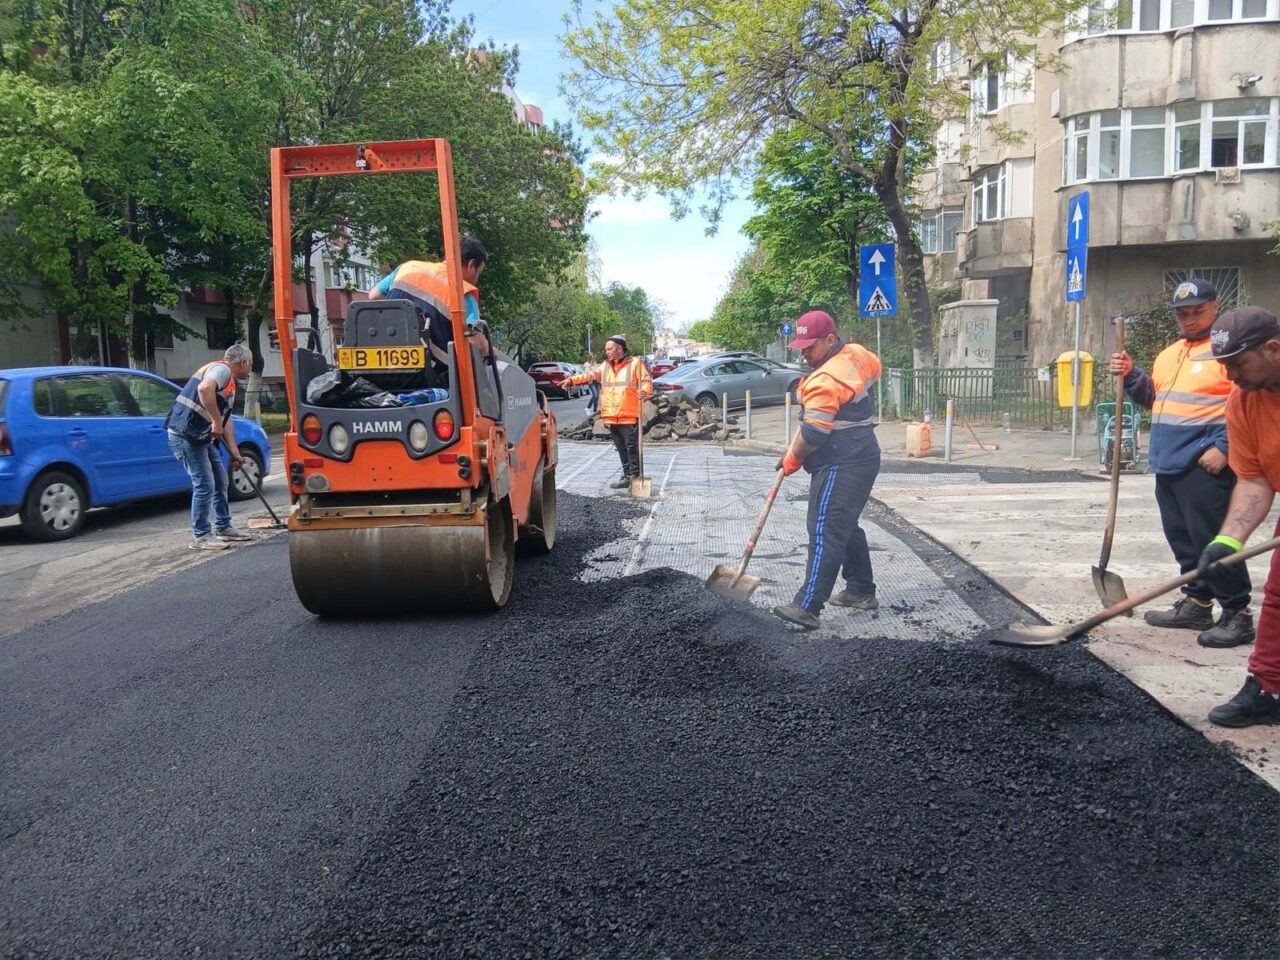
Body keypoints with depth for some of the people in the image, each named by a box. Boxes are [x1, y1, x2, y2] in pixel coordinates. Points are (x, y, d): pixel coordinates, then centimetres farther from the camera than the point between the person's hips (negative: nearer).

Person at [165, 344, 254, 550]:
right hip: (186, 435, -11)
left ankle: (223, 527, 29)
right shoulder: (222, 370, -12)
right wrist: (216, 421, -28)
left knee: (220, 481, 17)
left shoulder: (230, 383, 20)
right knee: (204, 485, -7)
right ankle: (201, 536, 2)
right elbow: (204, 388, -34)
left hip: (203, 437, 11)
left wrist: (234, 453, 16)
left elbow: (226, 419, 21)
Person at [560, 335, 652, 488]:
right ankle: (627, 475, 21)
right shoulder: (605, 366, 16)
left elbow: (647, 381, -5)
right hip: (611, 416, 6)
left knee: (632, 447, -4)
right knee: (621, 448, 12)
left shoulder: (635, 363, -2)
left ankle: (635, 476, 3)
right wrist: (572, 380, -2)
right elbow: (590, 376, 10)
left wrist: (644, 391, -26)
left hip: (629, 416, -6)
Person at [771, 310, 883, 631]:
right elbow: (875, 369, 32)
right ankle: (861, 591, 31)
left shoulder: (825, 381, -20)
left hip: (840, 468, -10)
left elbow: (813, 434, -21)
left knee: (825, 534, -13)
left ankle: (807, 608, -16)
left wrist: (791, 459, -4)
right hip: (862, 458, 10)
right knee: (847, 528, 21)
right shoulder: (857, 353, 8)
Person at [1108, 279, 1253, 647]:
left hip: (1205, 466, -8)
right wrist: (1131, 377, 8)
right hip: (1169, 465, 9)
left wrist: (1224, 447, -21)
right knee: (1183, 540, 14)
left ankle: (1237, 613, 2)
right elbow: (1155, 399, 25)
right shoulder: (1168, 354, 18)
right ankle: (1197, 603, 25)